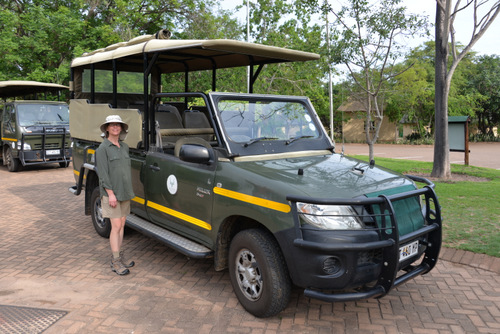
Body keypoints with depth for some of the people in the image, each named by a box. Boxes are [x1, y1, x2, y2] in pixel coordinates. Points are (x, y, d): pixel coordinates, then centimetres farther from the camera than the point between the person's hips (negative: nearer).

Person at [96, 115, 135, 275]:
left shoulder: (124, 147, 11)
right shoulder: (103, 148, -9)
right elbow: (103, 173, -13)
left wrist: (128, 190, 14)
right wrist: (110, 193, -18)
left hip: (125, 192, 7)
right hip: (111, 193, -6)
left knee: (121, 226, 12)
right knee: (116, 227, -5)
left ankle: (119, 255, 22)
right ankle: (115, 262, 3)